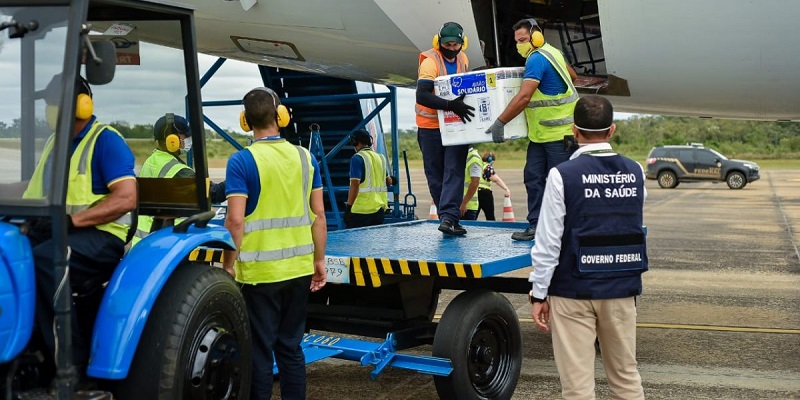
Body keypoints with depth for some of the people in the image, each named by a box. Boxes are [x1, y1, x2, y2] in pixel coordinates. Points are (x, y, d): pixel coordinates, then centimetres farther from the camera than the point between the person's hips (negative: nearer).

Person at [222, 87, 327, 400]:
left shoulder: (241, 161, -9)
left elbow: (235, 220, -15)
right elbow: (318, 215, 5)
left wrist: (228, 264, -3)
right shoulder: (305, 157, 4)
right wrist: (319, 260, 13)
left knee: (260, 351, 6)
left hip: (259, 270, -4)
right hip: (298, 268, 4)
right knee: (291, 348, 15)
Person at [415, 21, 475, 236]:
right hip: (430, 127, -4)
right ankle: (449, 217, 14)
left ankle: (448, 218, -16)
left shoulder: (463, 59, 3)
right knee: (436, 175, 3)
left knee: (454, 171, -9)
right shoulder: (430, 61, -18)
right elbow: (422, 96, -30)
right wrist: (450, 105, -39)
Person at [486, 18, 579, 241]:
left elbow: (523, 97, -26)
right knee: (533, 177, 5)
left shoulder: (537, 59, -16)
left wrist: (500, 122, -24)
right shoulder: (552, 53, 14)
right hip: (540, 133, 10)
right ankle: (536, 225, 8)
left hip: (558, 133, -10)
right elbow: (573, 76, 31)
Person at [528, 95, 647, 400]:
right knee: (626, 375, 18)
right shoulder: (635, 172, 1)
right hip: (622, 289, 4)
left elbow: (548, 241, -12)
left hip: (574, 291, -4)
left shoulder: (563, 175, -12)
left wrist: (539, 294, -5)